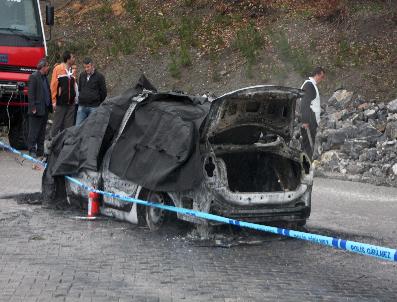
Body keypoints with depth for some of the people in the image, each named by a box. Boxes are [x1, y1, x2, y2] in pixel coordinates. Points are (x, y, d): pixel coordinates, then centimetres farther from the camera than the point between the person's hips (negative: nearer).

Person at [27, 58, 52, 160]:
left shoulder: (45, 77, 16)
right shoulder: (34, 77, -9)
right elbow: (30, 93, -13)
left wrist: (50, 106, 10)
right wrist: (33, 108, -18)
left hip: (45, 109, 8)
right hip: (37, 109, -8)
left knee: (42, 132, 11)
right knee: (34, 131, -3)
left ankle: (40, 151, 16)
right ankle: (32, 151, 0)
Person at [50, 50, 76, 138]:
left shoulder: (72, 71, 12)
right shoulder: (58, 69, -5)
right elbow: (53, 85, -6)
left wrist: (74, 97, 12)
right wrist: (54, 101, -8)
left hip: (70, 103, 5)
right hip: (60, 103, -5)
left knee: (69, 125, 7)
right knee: (57, 124, -1)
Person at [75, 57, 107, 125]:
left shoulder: (99, 76, -2)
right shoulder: (82, 75, 11)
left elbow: (103, 92, 3)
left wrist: (99, 103, 7)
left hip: (93, 107, -4)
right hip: (82, 106, 4)